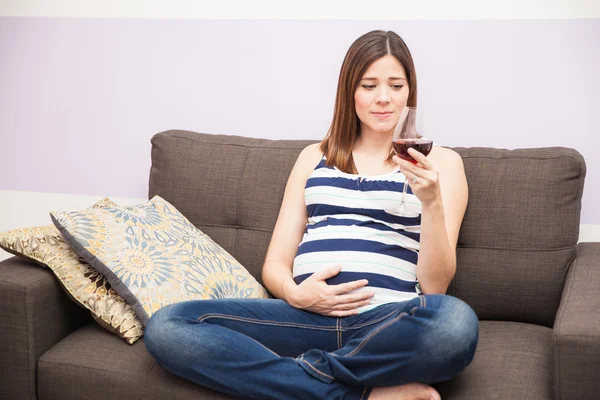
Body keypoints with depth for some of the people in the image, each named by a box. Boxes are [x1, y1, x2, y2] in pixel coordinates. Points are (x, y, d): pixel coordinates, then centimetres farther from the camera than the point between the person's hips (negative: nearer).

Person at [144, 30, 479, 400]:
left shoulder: (441, 162, 12)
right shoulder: (314, 158, 21)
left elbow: (435, 286, 3)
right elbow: (275, 264, 16)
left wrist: (431, 202, -13)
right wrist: (295, 293, -8)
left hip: (389, 324, -3)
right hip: (307, 318, 3)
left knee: (455, 322, -39)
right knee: (166, 327, -21)